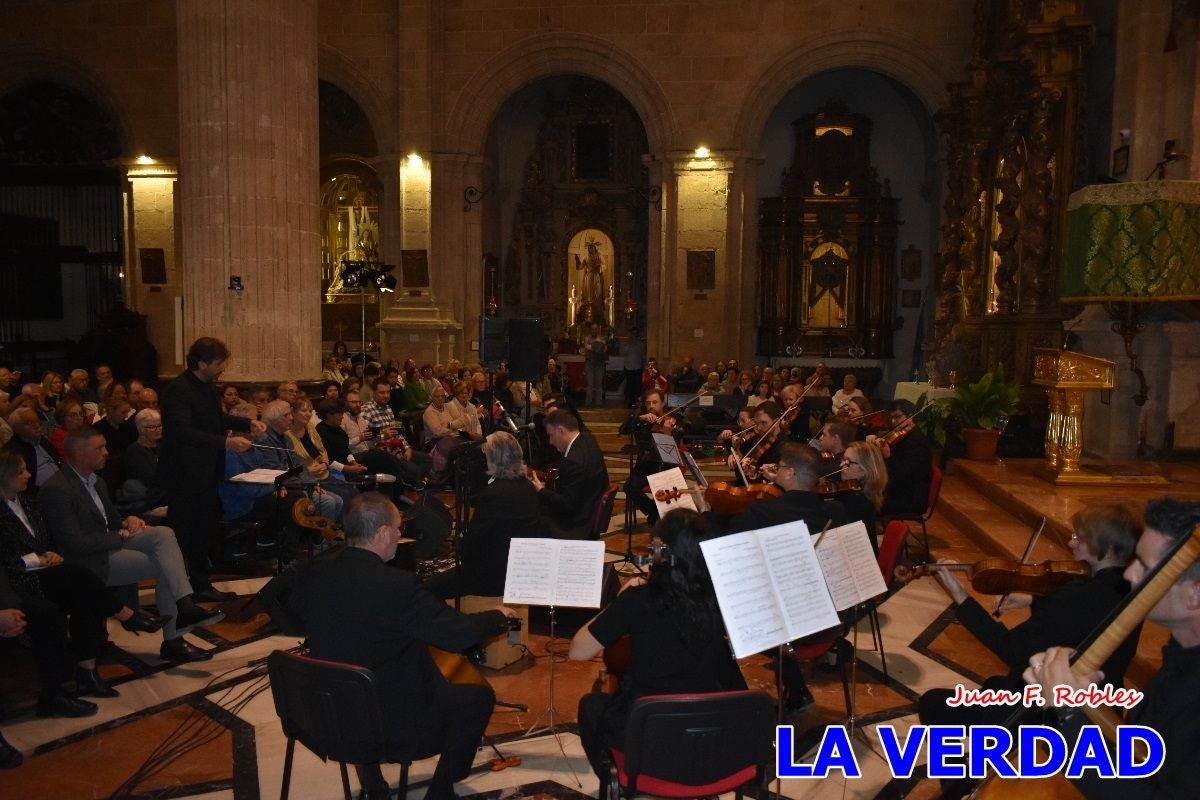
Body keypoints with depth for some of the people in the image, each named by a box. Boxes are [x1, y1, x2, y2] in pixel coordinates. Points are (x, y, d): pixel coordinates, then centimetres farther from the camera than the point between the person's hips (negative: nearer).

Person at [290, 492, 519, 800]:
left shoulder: (315, 573, -8)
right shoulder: (396, 585, -28)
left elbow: (297, 616, 12)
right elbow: (460, 633, -23)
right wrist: (498, 616, -4)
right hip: (394, 724, -6)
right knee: (479, 696, 10)